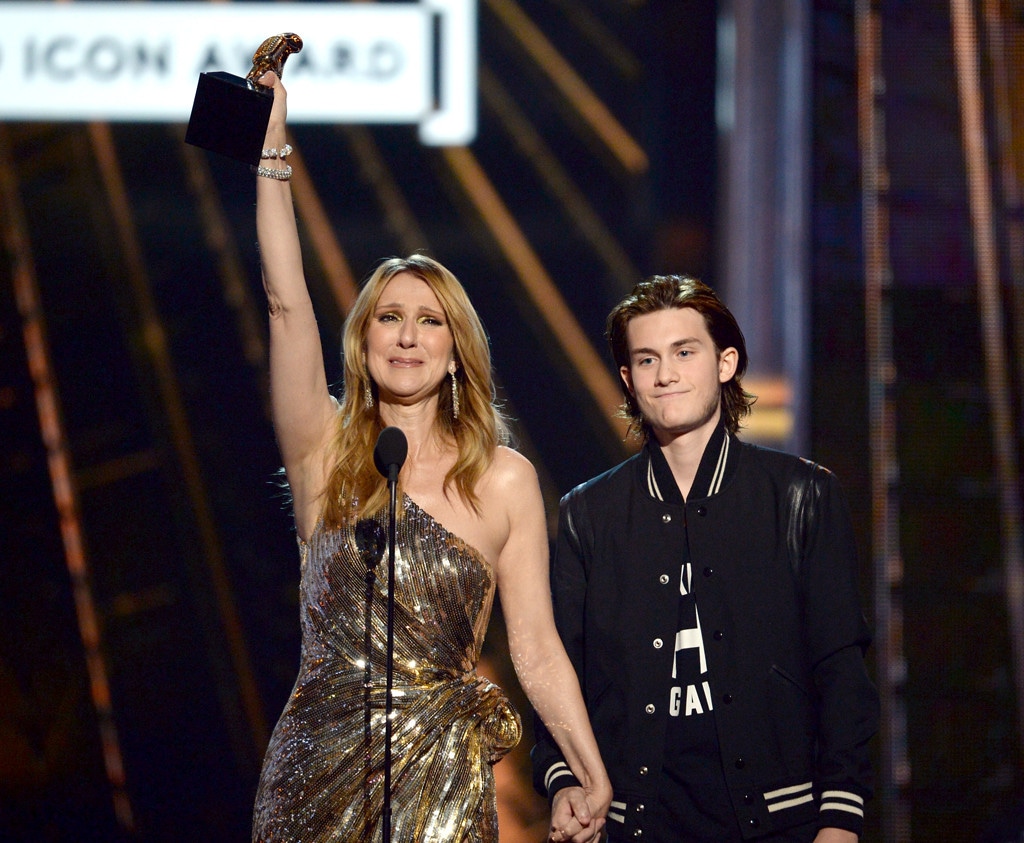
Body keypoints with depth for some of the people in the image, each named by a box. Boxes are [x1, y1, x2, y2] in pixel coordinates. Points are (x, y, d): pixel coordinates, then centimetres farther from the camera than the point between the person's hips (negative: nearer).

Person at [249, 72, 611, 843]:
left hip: (440, 777, -1)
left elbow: (535, 646, 2)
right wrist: (270, 151, -8)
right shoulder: (325, 454, 5)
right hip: (317, 768, 1)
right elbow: (287, 303, -4)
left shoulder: (504, 480, 3)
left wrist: (594, 777, -6)